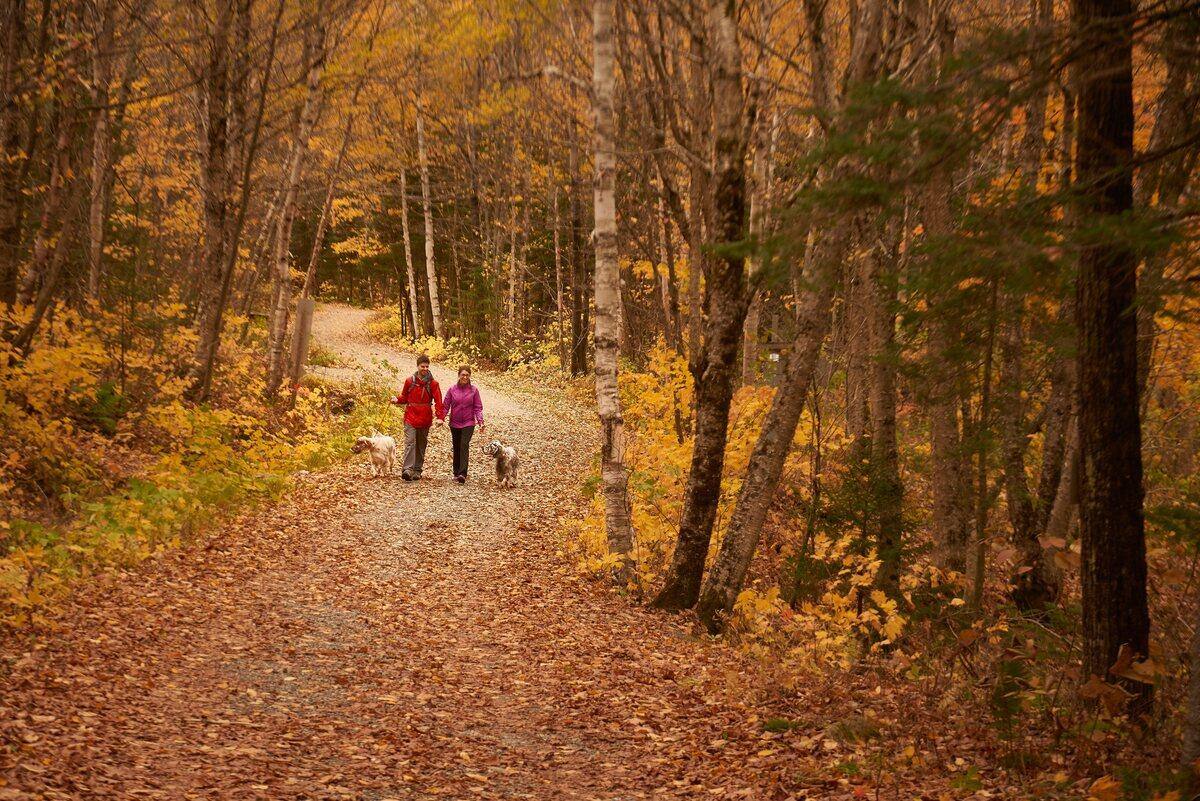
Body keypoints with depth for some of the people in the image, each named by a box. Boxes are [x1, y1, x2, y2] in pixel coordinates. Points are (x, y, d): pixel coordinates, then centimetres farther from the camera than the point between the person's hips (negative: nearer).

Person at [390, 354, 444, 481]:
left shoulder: (433, 383, 0)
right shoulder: (409, 381, 4)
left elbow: (438, 401, -6)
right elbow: (404, 397, 15)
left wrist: (440, 417, -19)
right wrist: (397, 400, -7)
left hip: (425, 419, 1)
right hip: (411, 417, -1)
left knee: (421, 445, 10)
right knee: (410, 442, -13)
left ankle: (418, 470, 18)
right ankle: (407, 469, -23)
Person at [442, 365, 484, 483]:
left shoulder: (474, 390, 0)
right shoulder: (452, 390, 2)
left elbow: (478, 407, 1)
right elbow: (446, 405, 2)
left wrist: (480, 421, -11)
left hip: (468, 423, -2)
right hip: (455, 423, 2)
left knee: (464, 446, -15)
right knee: (456, 448, 9)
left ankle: (462, 474, -23)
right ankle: (456, 473, 21)